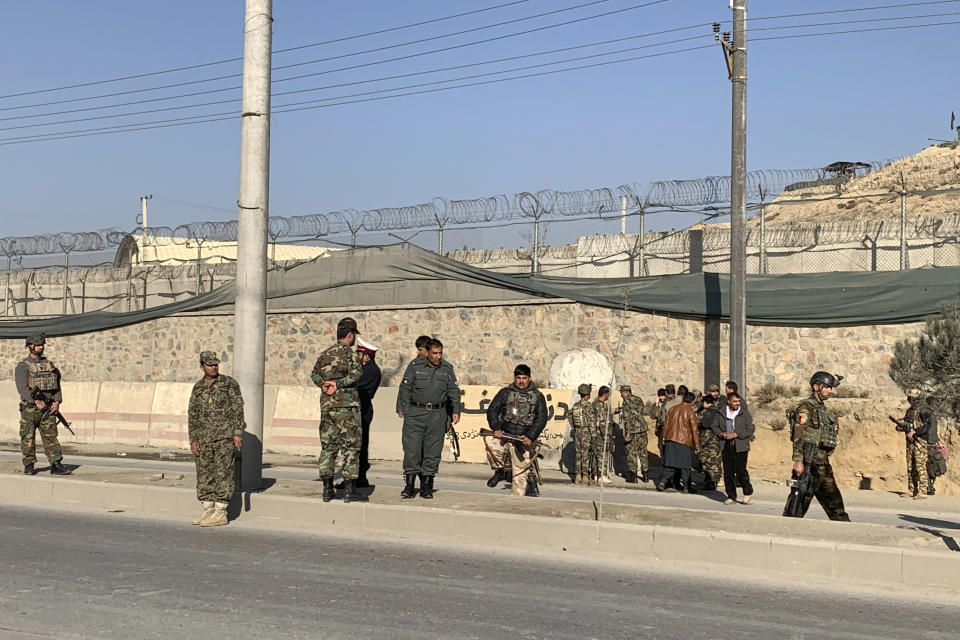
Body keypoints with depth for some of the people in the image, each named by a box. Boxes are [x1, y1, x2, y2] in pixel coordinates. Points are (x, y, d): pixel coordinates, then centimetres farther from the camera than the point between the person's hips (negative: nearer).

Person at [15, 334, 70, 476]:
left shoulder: (49, 364, 14)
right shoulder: (22, 366, -3)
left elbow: (57, 384, 13)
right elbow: (22, 388, -14)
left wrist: (57, 402, 0)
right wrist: (36, 401, -22)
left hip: (48, 408, 4)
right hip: (29, 409, -4)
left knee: (51, 436, 0)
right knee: (28, 438, 2)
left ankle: (56, 464, -2)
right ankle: (29, 466, 11)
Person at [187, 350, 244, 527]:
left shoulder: (229, 383, 0)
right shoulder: (197, 388, 13)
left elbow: (238, 409, -4)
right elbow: (192, 415, 13)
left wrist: (238, 433, -11)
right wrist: (193, 439, 6)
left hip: (225, 436, -5)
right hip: (204, 438, 5)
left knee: (223, 474, -5)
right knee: (204, 474, 6)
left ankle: (220, 513, -3)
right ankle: (207, 510, 15)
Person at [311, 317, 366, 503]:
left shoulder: (325, 354, 14)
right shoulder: (348, 353, -9)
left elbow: (314, 374, 11)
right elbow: (356, 373, -24)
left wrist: (324, 384, -3)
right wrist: (338, 383, -15)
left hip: (326, 406, 7)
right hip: (346, 406, -7)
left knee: (328, 447, 12)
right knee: (351, 448, -2)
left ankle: (327, 489, 15)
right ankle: (349, 490, -3)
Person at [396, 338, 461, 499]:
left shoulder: (447, 368, 9)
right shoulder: (415, 366, 1)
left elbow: (454, 391, 15)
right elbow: (405, 388, 2)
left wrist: (456, 411, 8)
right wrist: (401, 408, -3)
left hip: (437, 415, 2)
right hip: (415, 413, -2)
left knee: (433, 451, 3)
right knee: (411, 448, -7)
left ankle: (426, 486, 11)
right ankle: (409, 485, 0)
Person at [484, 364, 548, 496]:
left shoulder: (537, 396, 8)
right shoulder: (505, 392, 10)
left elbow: (541, 418, 1)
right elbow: (492, 410, 6)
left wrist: (530, 437, -11)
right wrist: (496, 428, -11)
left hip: (523, 440, -1)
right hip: (504, 435, 1)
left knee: (520, 474, -5)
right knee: (489, 439, -28)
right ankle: (502, 467, -4)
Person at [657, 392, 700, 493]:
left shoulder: (673, 409, 7)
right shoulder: (690, 412, -8)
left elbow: (666, 425, 10)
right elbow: (694, 429, -7)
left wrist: (664, 439, 18)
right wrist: (697, 445, -1)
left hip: (671, 440, 4)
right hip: (685, 442, -4)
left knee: (670, 463, 9)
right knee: (685, 465, 4)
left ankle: (664, 481, -4)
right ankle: (685, 487, 9)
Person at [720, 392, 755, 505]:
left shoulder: (745, 413, 0)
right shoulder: (722, 413, 8)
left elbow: (751, 429, -5)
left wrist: (735, 435, -13)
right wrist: (722, 434, -6)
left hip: (740, 446, -3)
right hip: (726, 446, 4)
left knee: (740, 470, -8)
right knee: (728, 472, 5)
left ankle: (748, 492, 15)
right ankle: (731, 496, 16)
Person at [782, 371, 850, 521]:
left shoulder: (823, 409, 17)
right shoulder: (806, 408, -11)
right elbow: (798, 436, -19)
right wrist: (798, 461, -25)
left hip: (823, 462, 9)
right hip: (809, 463, -9)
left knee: (833, 498, 13)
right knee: (801, 499, -6)